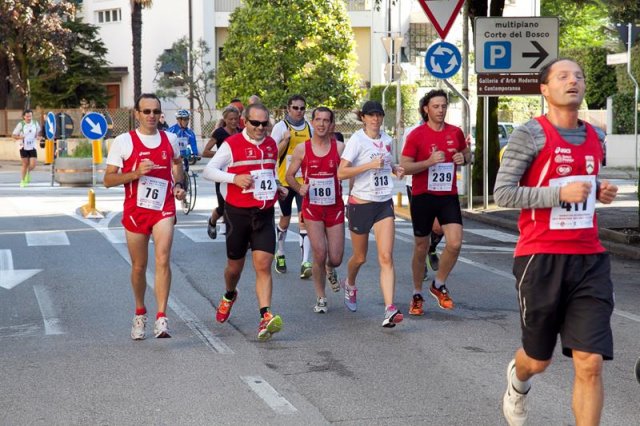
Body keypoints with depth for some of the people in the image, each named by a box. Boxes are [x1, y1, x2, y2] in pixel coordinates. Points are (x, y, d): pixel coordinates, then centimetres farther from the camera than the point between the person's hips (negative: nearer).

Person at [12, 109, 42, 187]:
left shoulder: (35, 123, 0)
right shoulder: (21, 124, -9)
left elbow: (40, 131, 18)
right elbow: (13, 135, -4)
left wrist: (38, 134, -5)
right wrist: (20, 137, -23)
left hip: (32, 147, 2)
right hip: (24, 147, -2)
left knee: (33, 165, -5)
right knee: (25, 164, 2)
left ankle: (28, 173, 30)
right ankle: (22, 181, 17)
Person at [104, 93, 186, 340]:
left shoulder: (170, 139, 6)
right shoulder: (123, 142, -4)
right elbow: (108, 180, -5)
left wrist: (178, 184, 9)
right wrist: (136, 173, -19)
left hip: (163, 209, 1)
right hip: (135, 211, -1)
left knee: (163, 260, -17)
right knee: (139, 266, 9)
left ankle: (161, 318, -18)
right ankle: (140, 314, 32)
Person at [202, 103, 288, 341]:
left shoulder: (272, 145, 10)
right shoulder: (232, 144, -6)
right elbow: (208, 171, -7)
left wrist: (277, 188, 8)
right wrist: (234, 178, -21)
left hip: (264, 214, 3)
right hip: (238, 213, -3)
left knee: (263, 266, -11)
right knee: (235, 266, 12)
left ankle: (265, 317, -19)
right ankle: (229, 296, 45)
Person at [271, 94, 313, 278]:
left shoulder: (309, 127, 7)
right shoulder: (280, 127, -3)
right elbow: (274, 154, -7)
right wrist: (285, 140, -21)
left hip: (304, 180, 1)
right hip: (285, 179, -1)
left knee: (305, 219, -11)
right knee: (285, 219, 12)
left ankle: (305, 263, -15)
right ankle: (280, 254, 35)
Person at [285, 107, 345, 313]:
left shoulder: (340, 147, -3)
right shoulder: (302, 149, -2)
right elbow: (289, 175, 6)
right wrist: (299, 188, -13)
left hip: (335, 207, 1)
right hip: (312, 208, -1)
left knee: (336, 258, 2)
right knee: (319, 254, -9)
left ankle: (330, 270, 42)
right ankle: (320, 298, 9)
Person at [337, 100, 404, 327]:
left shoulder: (387, 140, 8)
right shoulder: (357, 140, -10)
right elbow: (341, 173, -17)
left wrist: (395, 169, 6)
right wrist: (370, 165, -25)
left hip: (384, 204, 4)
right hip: (361, 203, -3)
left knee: (386, 257, -11)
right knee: (360, 257, 13)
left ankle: (390, 310, -20)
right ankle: (350, 285, 47)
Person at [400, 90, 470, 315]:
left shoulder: (455, 132, 4)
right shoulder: (417, 135, -6)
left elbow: (467, 153, 21)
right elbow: (404, 166, -10)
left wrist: (463, 158, -3)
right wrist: (429, 162, -24)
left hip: (448, 196, 2)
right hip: (423, 196, -2)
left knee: (455, 243, -12)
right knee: (421, 248, 7)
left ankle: (439, 284, 12)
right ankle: (417, 295, 23)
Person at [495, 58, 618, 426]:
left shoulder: (596, 138, 11)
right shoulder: (531, 134, -7)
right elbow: (503, 193, -11)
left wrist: (600, 191, 5)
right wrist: (559, 193, -20)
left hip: (590, 259, 4)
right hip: (542, 258, -4)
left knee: (590, 363, -8)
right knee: (539, 360, 12)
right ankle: (518, 380, 49)